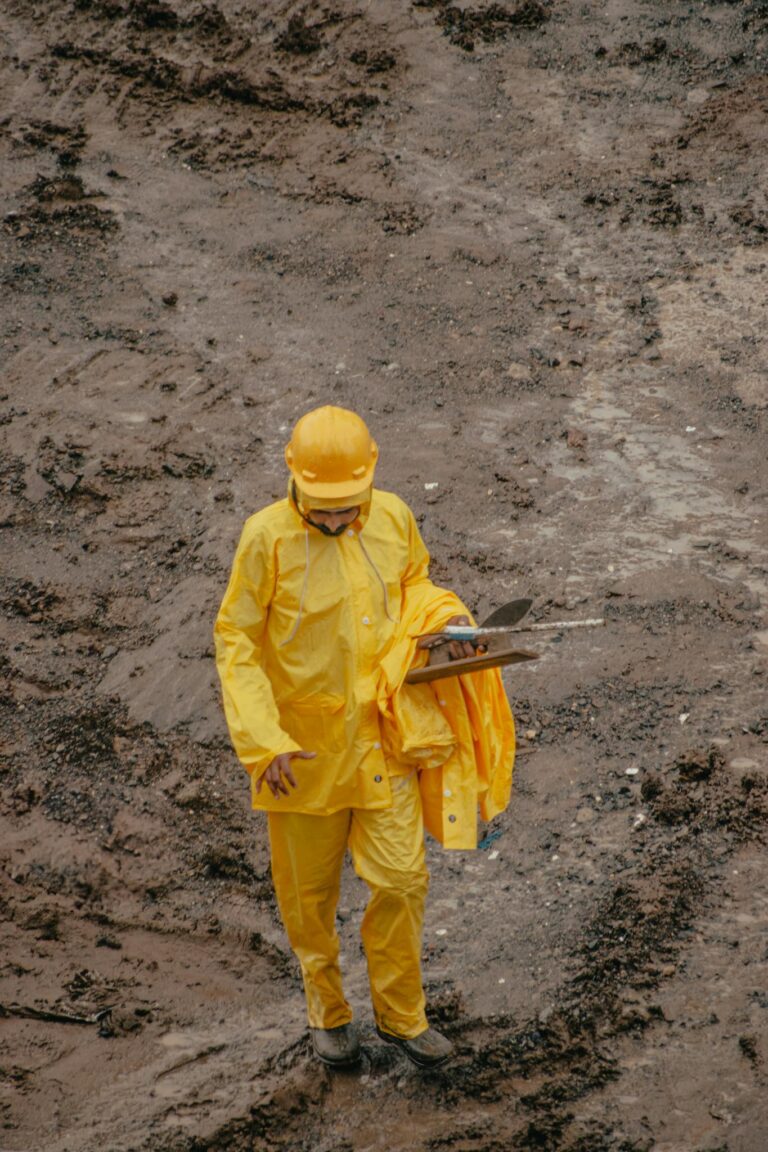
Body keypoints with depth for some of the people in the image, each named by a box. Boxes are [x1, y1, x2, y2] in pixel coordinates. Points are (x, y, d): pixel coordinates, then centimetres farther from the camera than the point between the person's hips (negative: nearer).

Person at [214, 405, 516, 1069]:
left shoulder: (393, 518, -6)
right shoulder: (268, 538, -17)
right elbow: (236, 642, -12)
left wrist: (444, 617, -7)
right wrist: (264, 742, -20)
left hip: (384, 736, 2)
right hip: (303, 745, -2)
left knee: (402, 879, 4)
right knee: (310, 889, 14)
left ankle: (402, 1014, 25)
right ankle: (327, 1010, 36)